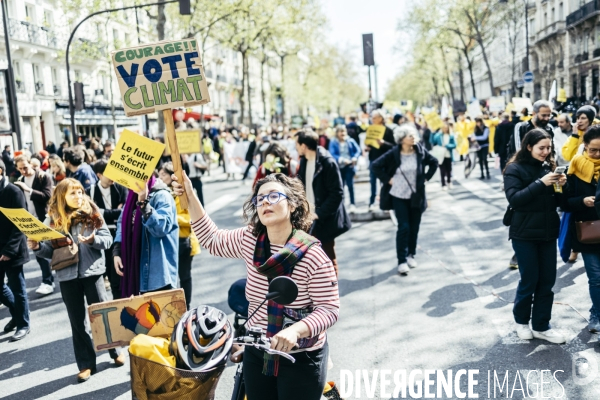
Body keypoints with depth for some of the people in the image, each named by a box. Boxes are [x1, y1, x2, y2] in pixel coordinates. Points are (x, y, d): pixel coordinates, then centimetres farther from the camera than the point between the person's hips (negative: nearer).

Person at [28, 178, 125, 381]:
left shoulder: (92, 213, -3)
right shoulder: (53, 219, 1)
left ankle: (115, 351, 28)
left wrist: (93, 240, -23)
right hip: (67, 276, 2)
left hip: (91, 273, -2)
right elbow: (51, 250, 4)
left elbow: (108, 239, -4)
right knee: (77, 321, 9)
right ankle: (86, 364, 19)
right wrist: (37, 247, -15)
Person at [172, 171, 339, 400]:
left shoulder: (314, 257, -22)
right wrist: (190, 197, 1)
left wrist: (295, 330, -37)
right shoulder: (249, 241, -6)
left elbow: (329, 309, -19)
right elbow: (212, 239, 9)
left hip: (301, 359, -5)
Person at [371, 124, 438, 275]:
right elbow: (375, 166, -7)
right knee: (403, 227, -6)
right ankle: (402, 261, 0)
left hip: (417, 195, 3)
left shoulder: (420, 151, -5)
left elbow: (434, 162, 11)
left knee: (414, 227, 10)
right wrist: (388, 180, -9)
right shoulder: (393, 154, -13)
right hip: (399, 196, -3)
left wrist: (426, 177, 3)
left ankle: (411, 255, 27)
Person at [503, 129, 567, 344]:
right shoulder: (515, 169, -9)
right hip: (524, 234, -5)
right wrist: (540, 183, -26)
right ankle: (521, 321, 27)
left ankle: (541, 326, 22)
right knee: (529, 280, 5)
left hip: (548, 232, 5)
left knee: (547, 281, 9)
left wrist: (562, 186, -11)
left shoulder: (549, 166, 6)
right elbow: (514, 199, -21)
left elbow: (559, 201, 9)